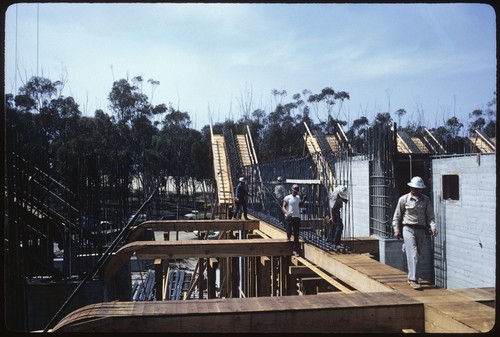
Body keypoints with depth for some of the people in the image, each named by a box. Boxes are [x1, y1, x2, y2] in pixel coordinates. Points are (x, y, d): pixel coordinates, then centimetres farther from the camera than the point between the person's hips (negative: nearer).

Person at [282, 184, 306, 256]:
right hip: (289, 218, -4)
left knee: (296, 235, 3)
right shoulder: (287, 198, -5)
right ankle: (288, 236, 30)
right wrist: (287, 212, -28)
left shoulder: (298, 197, 11)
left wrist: (303, 200, 8)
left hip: (297, 217, 4)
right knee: (289, 233, -9)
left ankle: (295, 250, 10)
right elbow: (283, 207, -8)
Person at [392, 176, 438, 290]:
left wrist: (433, 227, -12)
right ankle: (413, 280, -15)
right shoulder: (404, 199, -1)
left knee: (417, 254, 12)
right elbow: (397, 216, 4)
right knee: (413, 254, -13)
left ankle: (410, 276, 29)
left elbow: (430, 215, 5)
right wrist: (396, 230, -3)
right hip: (409, 229, -4)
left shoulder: (425, 199, 7)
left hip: (421, 229, 4)